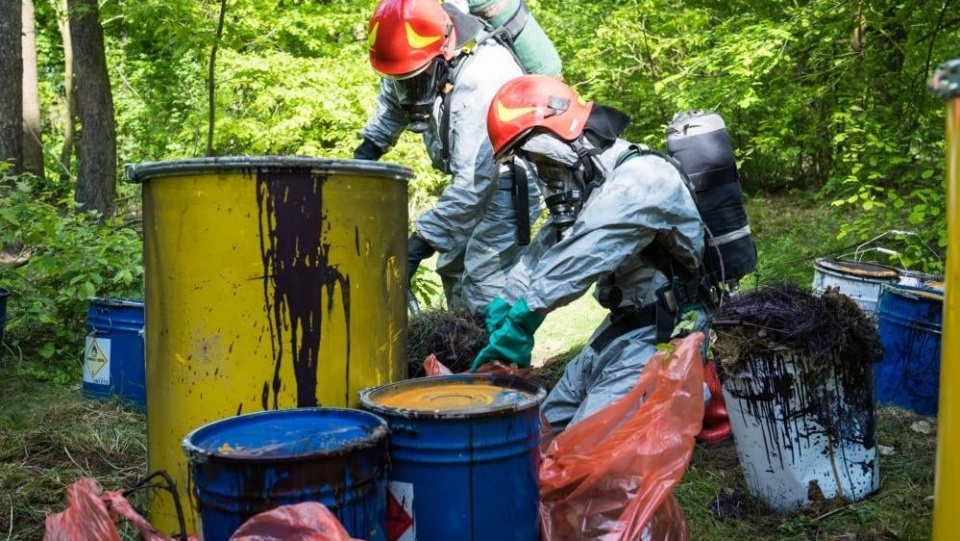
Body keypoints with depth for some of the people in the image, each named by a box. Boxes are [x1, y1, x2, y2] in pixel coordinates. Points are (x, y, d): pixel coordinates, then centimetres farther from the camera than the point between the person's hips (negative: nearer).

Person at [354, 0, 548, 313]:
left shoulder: (481, 80, -35)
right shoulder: (426, 55, -11)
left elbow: (474, 180, -37)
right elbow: (393, 100, 11)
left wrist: (421, 243, -37)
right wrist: (368, 149, 1)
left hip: (508, 179, -9)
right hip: (475, 170, 9)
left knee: (483, 285, -16)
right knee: (453, 267, 17)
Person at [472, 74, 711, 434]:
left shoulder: (640, 179, -24)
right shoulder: (589, 179, 7)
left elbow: (575, 262, -32)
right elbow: (544, 252, 7)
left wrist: (518, 323, -32)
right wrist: (502, 310, -3)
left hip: (663, 333, -10)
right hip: (624, 323, 10)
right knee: (553, 421, 14)